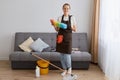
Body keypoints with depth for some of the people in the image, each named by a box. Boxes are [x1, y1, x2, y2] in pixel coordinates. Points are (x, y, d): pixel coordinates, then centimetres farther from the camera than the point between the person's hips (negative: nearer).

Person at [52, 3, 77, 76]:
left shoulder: (72, 18, 0)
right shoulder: (60, 18, 5)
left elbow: (75, 30, 2)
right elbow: (57, 29, 7)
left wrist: (69, 27, -14)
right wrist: (54, 25, -11)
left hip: (68, 37, -2)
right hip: (60, 37, 2)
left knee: (67, 54, -7)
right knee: (62, 54, 6)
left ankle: (69, 67, 21)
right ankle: (65, 69, 22)